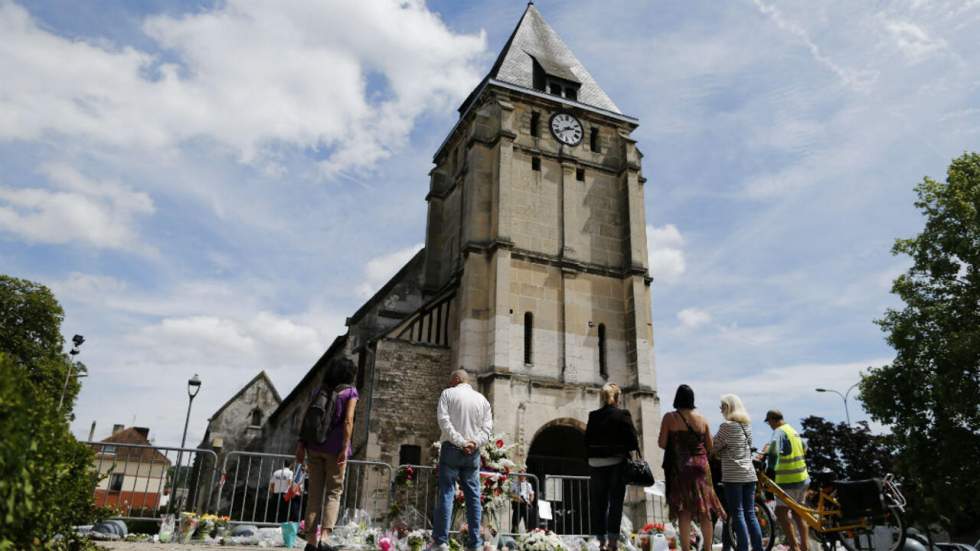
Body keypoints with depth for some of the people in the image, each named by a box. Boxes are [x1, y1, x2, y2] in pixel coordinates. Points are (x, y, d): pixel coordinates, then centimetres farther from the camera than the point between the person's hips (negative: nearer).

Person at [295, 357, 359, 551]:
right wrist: (345, 448, -13)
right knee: (334, 492, 4)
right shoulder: (350, 392, 0)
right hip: (335, 447, -3)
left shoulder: (319, 390, 12)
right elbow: (348, 421, -11)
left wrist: (301, 444, 5)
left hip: (314, 446, 4)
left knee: (314, 493, 7)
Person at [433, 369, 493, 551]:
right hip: (473, 452, 3)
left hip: (452, 448, -3)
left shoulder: (448, 394, 4)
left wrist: (460, 442, -12)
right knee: (473, 495, 5)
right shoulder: (482, 399, 15)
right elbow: (488, 427, 5)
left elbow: (443, 420, -9)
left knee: (446, 492, -3)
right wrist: (475, 443, -7)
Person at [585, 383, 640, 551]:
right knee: (615, 502, 3)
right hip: (617, 463, -2)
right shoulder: (623, 415, -6)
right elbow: (632, 440, -8)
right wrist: (629, 453, 8)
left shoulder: (593, 416, 2)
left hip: (596, 464, 2)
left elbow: (587, 441, 3)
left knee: (598, 503, 9)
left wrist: (591, 457, 12)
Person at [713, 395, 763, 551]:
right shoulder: (747, 425, 11)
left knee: (737, 514, -2)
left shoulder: (727, 426, -12)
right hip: (749, 474, 7)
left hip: (733, 476, -7)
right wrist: (721, 453, 17)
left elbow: (713, 447, -9)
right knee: (750, 513, 11)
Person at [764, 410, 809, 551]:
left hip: (789, 480, -9)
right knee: (797, 513, 16)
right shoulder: (793, 431, 15)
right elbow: (804, 448, 30)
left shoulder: (779, 432, -14)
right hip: (802, 477, 9)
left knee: (781, 513, -4)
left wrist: (770, 466, -20)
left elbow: (774, 448, -32)